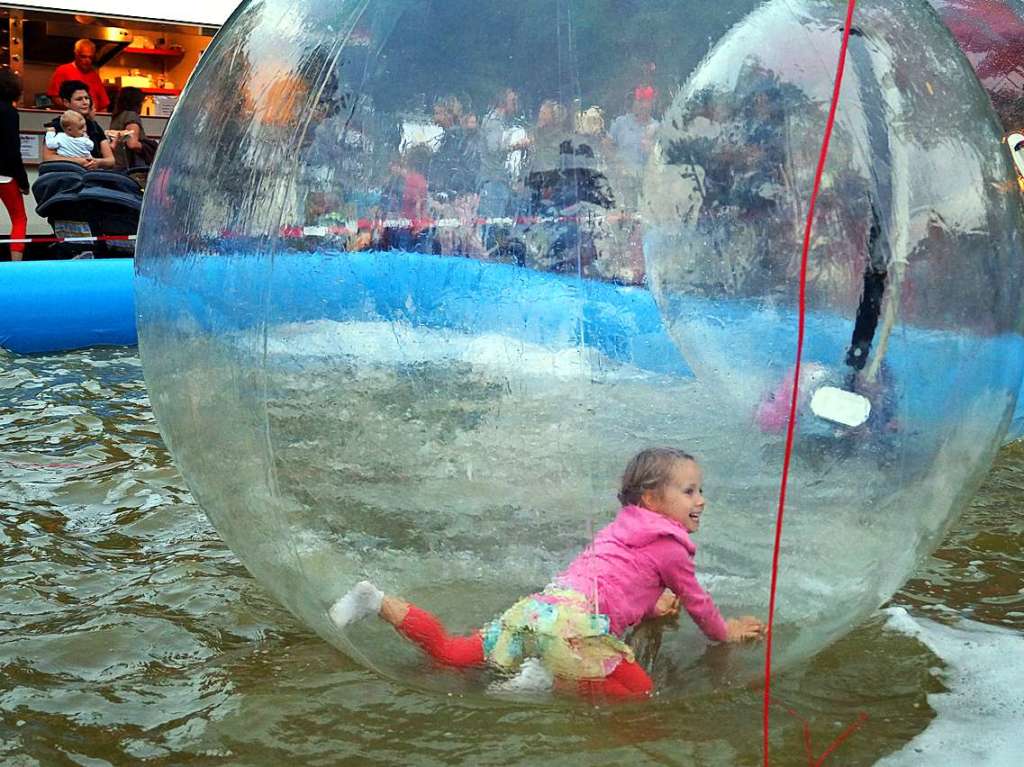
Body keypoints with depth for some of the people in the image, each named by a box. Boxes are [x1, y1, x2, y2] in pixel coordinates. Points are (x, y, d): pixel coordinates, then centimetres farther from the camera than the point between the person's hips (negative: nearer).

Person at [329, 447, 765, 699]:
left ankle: (377, 602, 5)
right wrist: (726, 632, 34)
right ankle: (549, 679, -18)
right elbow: (697, 602, 17)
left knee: (450, 652, 14)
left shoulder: (622, 528, 28)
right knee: (641, 691, -4)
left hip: (537, 607, 8)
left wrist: (650, 606, 41)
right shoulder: (671, 547, 4)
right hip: (575, 623, -8)